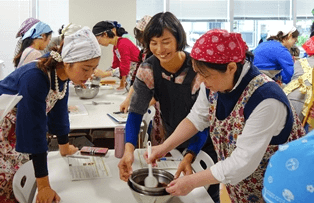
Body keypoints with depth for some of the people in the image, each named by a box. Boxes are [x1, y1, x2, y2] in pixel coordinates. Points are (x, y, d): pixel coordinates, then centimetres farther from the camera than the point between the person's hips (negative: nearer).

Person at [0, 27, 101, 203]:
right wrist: (43, 186, -31)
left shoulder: (62, 73, -10)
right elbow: (34, 129, -34)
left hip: (17, 131, 7)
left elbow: (59, 110, 4)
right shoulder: (35, 77, -34)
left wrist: (65, 147, 16)